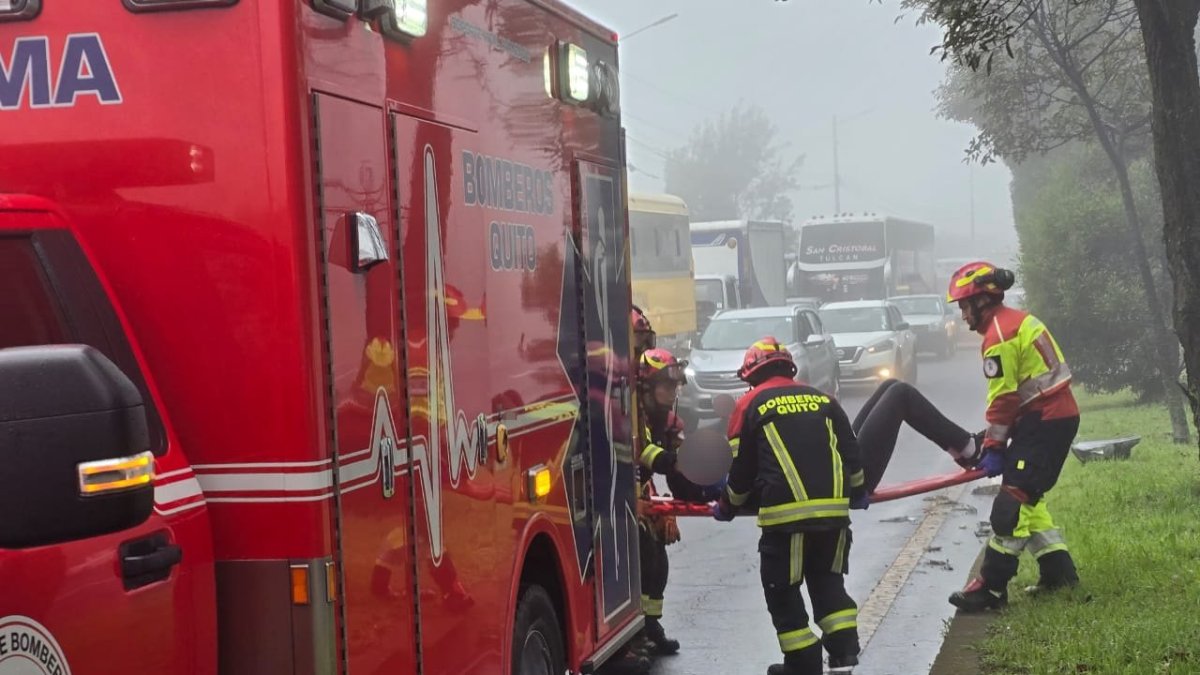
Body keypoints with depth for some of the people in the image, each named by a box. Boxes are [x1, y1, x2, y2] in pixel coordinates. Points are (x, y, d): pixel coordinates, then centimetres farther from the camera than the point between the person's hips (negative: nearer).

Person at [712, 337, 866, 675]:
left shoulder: (750, 404, 6)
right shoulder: (823, 399, 17)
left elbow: (742, 468, 7)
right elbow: (850, 450, 18)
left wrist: (727, 507, 23)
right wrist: (857, 490, 35)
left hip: (787, 513, -5)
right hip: (834, 508, 5)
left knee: (783, 590, 9)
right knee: (828, 580, 21)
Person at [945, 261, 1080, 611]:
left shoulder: (999, 334, -14)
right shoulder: (1021, 320, 16)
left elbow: (1003, 397, -16)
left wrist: (993, 446, -10)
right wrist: (998, 441, 18)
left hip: (1043, 421, -10)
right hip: (1062, 415, 10)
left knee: (1013, 500, -11)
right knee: (1028, 498, 16)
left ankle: (991, 587, -11)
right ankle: (1059, 572, 17)